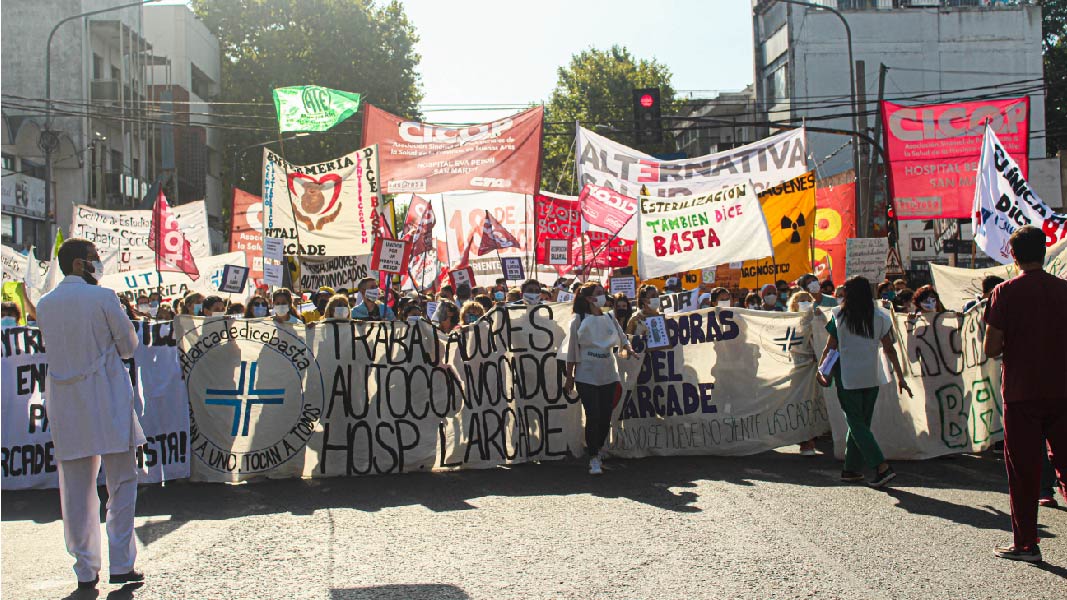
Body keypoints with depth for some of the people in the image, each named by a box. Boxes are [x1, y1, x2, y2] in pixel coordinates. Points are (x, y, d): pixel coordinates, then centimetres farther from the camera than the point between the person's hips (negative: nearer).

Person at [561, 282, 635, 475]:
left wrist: (627, 348, -8)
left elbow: (622, 338, 15)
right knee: (593, 416, -8)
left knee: (606, 416, 6)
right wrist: (569, 376, -2)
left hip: (608, 375, 4)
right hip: (586, 376, -4)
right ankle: (594, 459, 3)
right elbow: (572, 349, -2)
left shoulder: (609, 318, 9)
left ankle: (598, 448, 30)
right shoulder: (578, 320, -3)